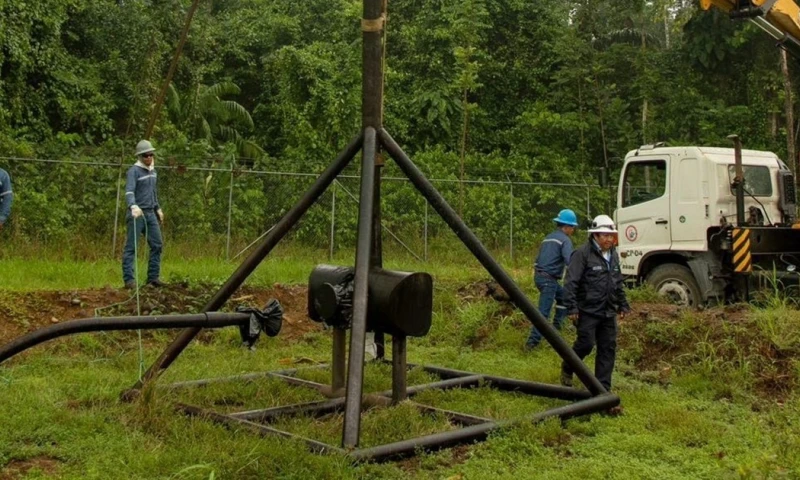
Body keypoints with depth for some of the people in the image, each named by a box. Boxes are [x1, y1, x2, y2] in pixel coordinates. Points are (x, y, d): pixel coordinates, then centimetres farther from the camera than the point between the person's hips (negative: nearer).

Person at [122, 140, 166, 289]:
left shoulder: (153, 171, 15)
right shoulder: (134, 171, -9)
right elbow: (129, 192, -22)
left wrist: (158, 208, 26)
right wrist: (133, 206, -38)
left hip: (150, 214, 7)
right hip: (137, 214, -7)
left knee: (157, 245, 6)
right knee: (131, 247, -4)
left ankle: (153, 277, 12)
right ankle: (128, 279, -3)